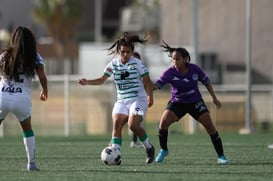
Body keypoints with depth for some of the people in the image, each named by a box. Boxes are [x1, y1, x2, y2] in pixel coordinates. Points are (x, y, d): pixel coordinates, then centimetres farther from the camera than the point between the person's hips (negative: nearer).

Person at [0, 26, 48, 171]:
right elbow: (42, 77, -1)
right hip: (22, 99, 0)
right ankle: (31, 163, 16)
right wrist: (45, 92, 16)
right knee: (27, 130, 22)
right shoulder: (34, 57, 4)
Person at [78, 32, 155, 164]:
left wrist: (150, 96, -18)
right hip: (122, 101, 4)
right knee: (116, 124, -16)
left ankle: (149, 148, 1)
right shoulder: (113, 64, 4)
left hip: (138, 99, -4)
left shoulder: (137, 63, -6)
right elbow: (102, 79, 11)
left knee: (133, 124, -22)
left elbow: (147, 81, -5)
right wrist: (87, 82, -3)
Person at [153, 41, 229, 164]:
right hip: (177, 102, 0)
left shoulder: (195, 69, -14)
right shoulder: (170, 72, -18)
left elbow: (206, 81, 2)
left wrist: (214, 97, 4)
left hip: (195, 101, 0)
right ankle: (163, 150, 5)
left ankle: (221, 156, 0)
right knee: (163, 121, -20)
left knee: (209, 125, -10)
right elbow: (158, 85, -26)